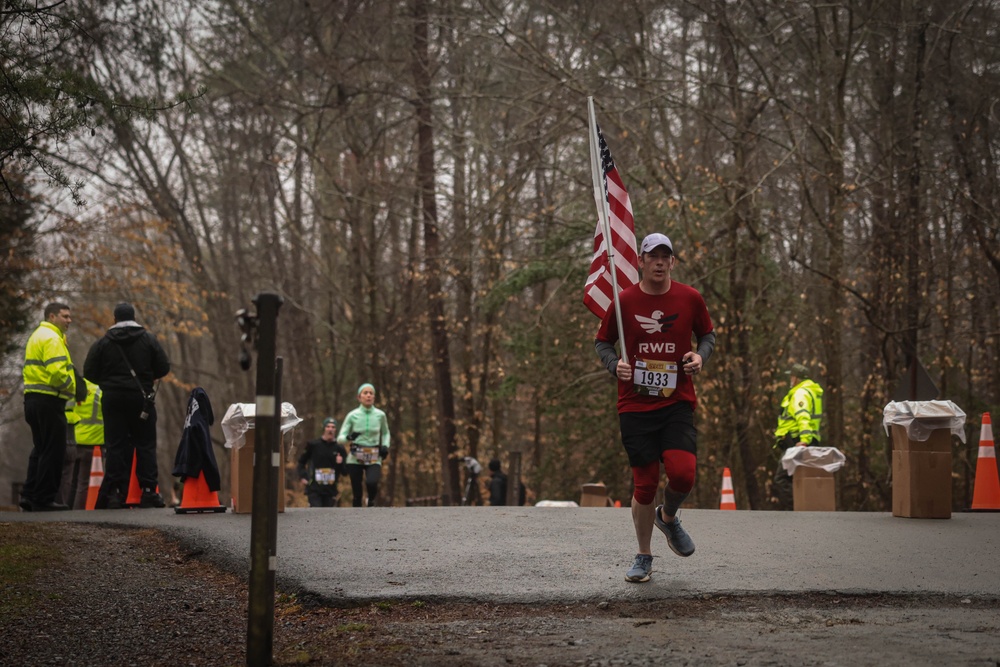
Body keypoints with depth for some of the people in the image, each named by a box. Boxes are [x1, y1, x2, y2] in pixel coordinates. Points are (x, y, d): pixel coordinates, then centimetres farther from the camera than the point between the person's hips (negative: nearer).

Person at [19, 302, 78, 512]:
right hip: (49, 400, -10)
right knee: (53, 451, -5)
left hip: (33, 399, 10)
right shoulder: (51, 338, -12)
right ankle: (44, 500, -4)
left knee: (41, 450, 16)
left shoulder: (37, 335, 21)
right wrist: (71, 387, -7)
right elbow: (57, 371, -24)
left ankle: (29, 496, 15)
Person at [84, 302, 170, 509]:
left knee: (115, 446, 2)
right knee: (145, 445, 3)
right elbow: (163, 368, 0)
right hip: (141, 399, -1)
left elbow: (89, 372, 0)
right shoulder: (149, 340, 1)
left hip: (113, 399, 1)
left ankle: (115, 493, -1)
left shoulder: (102, 343, 2)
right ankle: (148, 491, -2)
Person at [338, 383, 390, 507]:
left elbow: (385, 433, 20)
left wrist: (385, 446, 1)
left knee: (372, 482, -28)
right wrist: (349, 437, -25)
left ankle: (371, 501, 5)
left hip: (374, 458, 0)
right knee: (357, 494, 1)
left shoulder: (380, 415, 1)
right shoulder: (352, 415, -3)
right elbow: (340, 438, -3)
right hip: (355, 459, 0)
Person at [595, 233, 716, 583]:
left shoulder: (690, 298, 1)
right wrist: (615, 365, -9)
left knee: (683, 474, -19)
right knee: (645, 484, 1)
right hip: (635, 405, 0)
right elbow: (603, 341, 11)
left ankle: (669, 516, 17)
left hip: (678, 401, 0)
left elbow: (708, 334, 16)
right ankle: (644, 557, 20)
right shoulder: (624, 300, -1)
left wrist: (701, 355, -4)